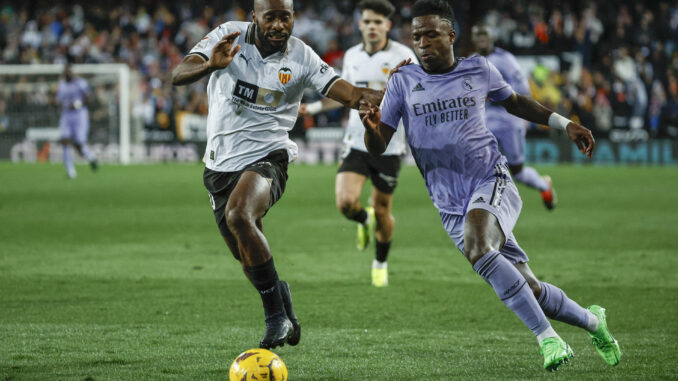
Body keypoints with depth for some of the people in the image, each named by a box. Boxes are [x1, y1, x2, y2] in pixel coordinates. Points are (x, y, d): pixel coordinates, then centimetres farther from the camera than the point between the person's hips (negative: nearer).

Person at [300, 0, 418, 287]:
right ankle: (364, 220, 22)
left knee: (382, 210, 6)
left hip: (389, 146, -3)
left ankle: (381, 264, 32)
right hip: (356, 142, 3)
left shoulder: (403, 56, -8)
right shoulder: (352, 56, 6)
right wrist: (314, 107, 17)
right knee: (345, 202, -15)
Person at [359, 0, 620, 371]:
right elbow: (378, 146, 0)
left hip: (492, 182, -2)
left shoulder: (478, 71, 5)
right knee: (530, 290, -1)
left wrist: (564, 124, 21)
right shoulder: (403, 81, 3)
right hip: (451, 207, 2)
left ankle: (547, 337, -32)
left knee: (476, 247, -35)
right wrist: (371, 126, -22)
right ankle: (592, 321, 26)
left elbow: (513, 102, 25)